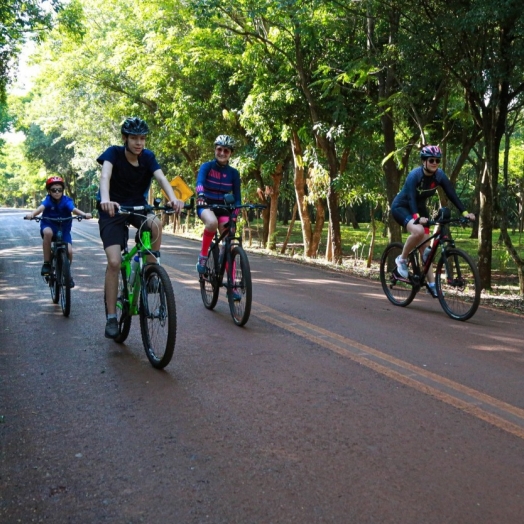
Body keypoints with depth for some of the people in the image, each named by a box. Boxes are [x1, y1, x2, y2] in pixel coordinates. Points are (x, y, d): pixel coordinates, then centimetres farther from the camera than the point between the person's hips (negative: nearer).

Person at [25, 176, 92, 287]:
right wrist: (32, 214, -57)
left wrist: (84, 214, -54)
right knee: (48, 232, -37)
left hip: (64, 229, 1)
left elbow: (74, 209, -33)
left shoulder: (66, 200, -13)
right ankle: (46, 263, -22)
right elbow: (41, 207, -35)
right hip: (49, 226, -1)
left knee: (69, 251, -17)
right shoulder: (48, 200, -14)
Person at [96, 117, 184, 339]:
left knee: (156, 225, -33)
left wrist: (173, 198, -45)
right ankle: (111, 317, -4)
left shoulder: (148, 157, -7)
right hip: (113, 211, -2)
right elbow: (105, 175, -33)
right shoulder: (113, 153, -15)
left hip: (138, 206, 3)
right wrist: (105, 199, -55)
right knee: (114, 262, -16)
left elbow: (161, 178, -23)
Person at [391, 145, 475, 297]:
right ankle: (402, 259, -12)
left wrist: (465, 212, -27)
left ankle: (431, 283, 3)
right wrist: (417, 217, -53)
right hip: (401, 207, -6)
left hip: (420, 208, 6)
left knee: (425, 246, 0)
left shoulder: (439, 175, -11)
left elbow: (452, 194, -14)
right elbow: (411, 198, -37)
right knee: (418, 231, -35)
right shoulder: (415, 175, -26)